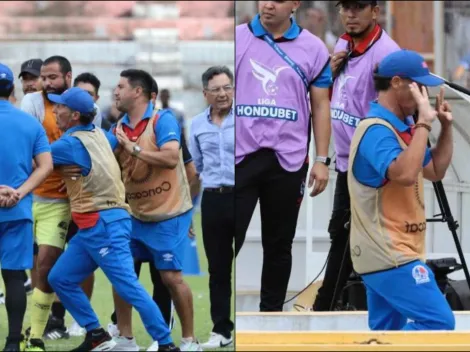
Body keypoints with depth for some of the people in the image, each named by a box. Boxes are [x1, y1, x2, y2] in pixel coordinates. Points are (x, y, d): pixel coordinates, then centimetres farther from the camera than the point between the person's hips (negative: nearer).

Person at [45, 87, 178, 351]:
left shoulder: (73, 143, -11)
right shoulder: (97, 134, 13)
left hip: (104, 225, -10)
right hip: (93, 227, 10)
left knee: (128, 287, -12)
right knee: (60, 278, 12)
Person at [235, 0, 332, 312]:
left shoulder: (313, 49, 2)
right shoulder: (236, 39, 1)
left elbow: (320, 107, 7)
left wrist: (322, 160, 2)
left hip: (288, 160, 1)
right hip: (241, 157, -1)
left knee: (279, 244, 10)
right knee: (228, 240, -4)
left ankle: (272, 310, 20)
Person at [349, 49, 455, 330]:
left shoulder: (403, 127, 14)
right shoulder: (377, 130, -17)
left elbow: (435, 172, 25)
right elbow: (404, 174, -34)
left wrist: (446, 127, 13)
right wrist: (424, 123, -27)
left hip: (390, 254, 11)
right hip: (389, 256, -11)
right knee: (439, 322, -17)